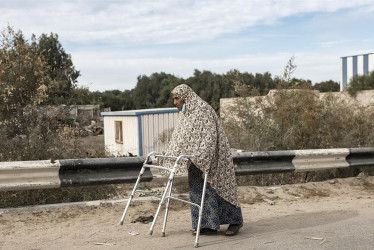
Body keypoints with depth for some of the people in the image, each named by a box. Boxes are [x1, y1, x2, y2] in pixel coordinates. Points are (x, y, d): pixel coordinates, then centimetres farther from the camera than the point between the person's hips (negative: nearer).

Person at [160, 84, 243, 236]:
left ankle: (235, 221, 13)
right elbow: (178, 137, 16)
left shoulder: (203, 109, -16)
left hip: (211, 156, -8)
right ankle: (209, 225, 10)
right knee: (197, 188, 4)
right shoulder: (184, 114, 12)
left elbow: (209, 135, -23)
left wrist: (200, 156, -30)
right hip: (196, 160, 9)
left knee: (217, 187, -2)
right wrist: (169, 155, 9)